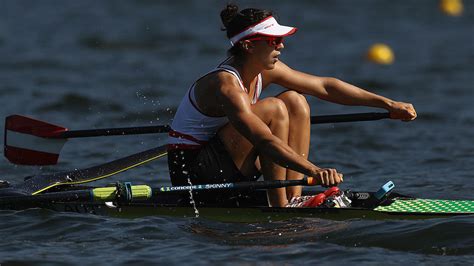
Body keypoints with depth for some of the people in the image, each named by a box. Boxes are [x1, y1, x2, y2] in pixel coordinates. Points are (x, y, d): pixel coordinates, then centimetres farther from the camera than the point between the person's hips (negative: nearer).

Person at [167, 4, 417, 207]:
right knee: (274, 109, -22)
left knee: (295, 101, 1)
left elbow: (324, 86, 6)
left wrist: (387, 103, 5)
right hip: (190, 171, -9)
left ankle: (294, 198, -7)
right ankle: (280, 209, -18)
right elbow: (265, 141, -39)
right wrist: (315, 171, -49)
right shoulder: (226, 85, -27)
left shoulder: (265, 71, 0)